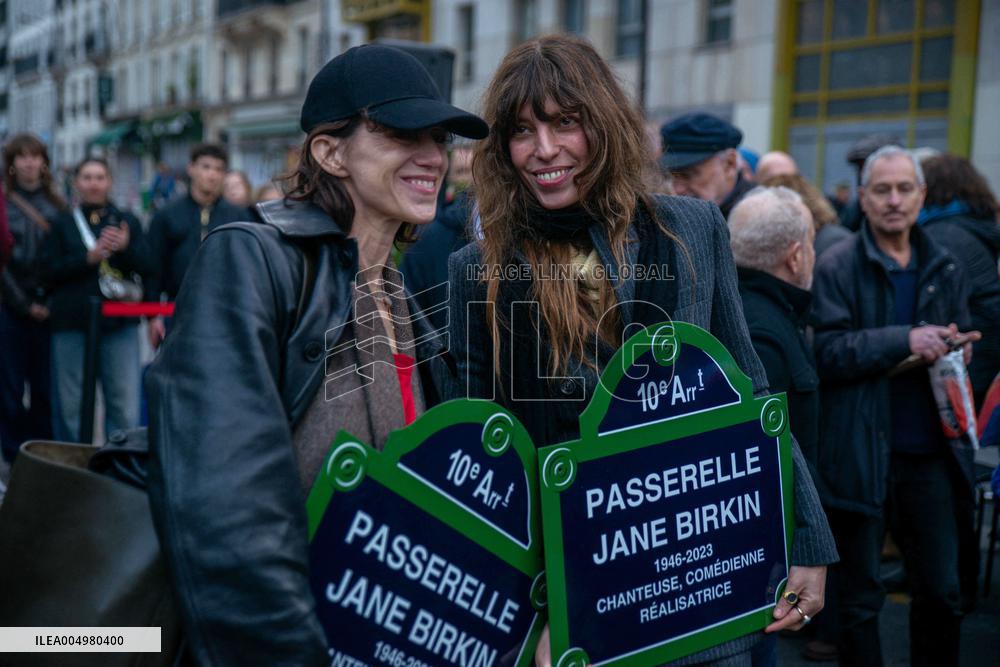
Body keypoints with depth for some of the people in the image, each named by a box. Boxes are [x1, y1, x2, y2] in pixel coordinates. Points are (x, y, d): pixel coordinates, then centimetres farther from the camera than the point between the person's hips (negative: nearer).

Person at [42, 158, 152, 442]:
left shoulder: (127, 221, 11)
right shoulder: (62, 223, 10)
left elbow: (145, 267, 3)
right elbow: (51, 272, 1)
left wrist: (126, 247, -16)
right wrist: (89, 257, -13)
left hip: (120, 321, 0)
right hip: (72, 322, 0)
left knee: (125, 403, -3)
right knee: (70, 403, 4)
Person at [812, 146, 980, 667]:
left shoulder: (945, 268, 11)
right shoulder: (837, 267, -4)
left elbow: (961, 345, 21)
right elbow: (827, 352, -15)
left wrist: (956, 350, -1)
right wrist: (904, 340, -24)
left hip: (931, 452, 4)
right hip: (862, 453, -4)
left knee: (942, 593, 12)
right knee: (860, 599, 9)